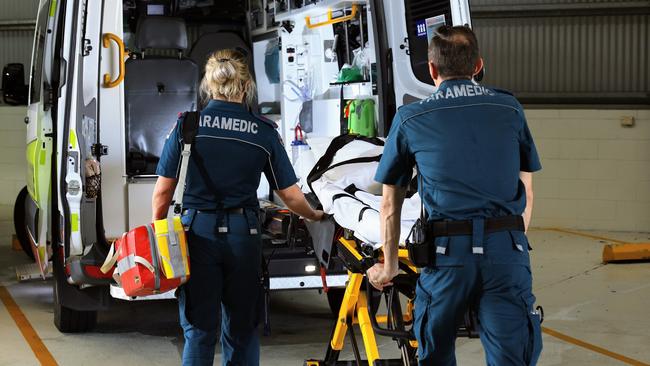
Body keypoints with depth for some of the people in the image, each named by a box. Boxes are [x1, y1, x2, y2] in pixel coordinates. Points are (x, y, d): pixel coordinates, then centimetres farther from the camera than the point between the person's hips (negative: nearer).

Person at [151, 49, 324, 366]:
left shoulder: (186, 125, -3)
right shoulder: (263, 132, -1)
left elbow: (163, 191, -3)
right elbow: (291, 195, 4)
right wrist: (314, 216, 24)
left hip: (198, 231, -1)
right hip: (243, 234, 1)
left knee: (199, 330, 7)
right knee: (242, 331, 15)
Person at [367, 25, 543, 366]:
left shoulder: (409, 119, 7)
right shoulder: (510, 109, 10)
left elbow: (390, 206, 13)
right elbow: (526, 195, 15)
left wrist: (389, 267, 25)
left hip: (448, 252, -1)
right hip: (508, 252, 1)